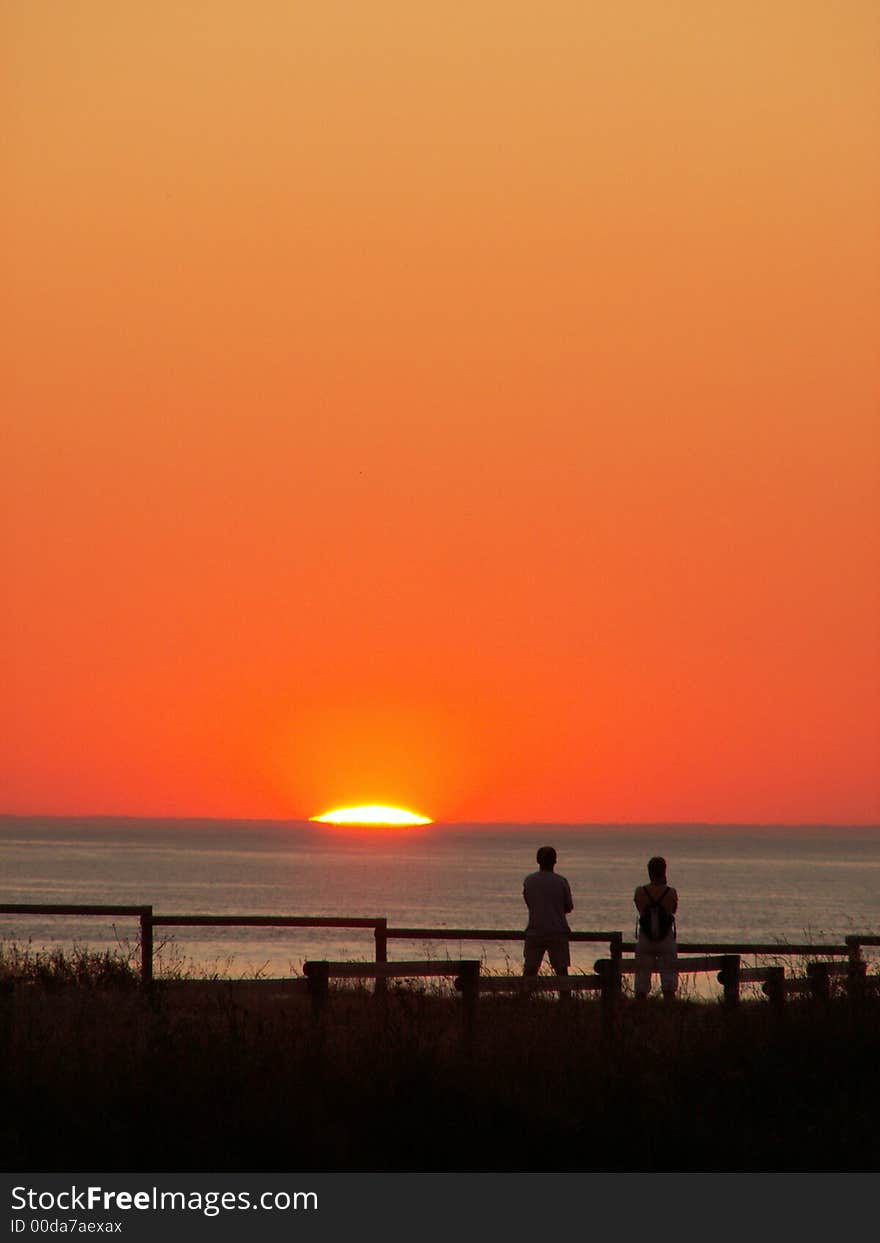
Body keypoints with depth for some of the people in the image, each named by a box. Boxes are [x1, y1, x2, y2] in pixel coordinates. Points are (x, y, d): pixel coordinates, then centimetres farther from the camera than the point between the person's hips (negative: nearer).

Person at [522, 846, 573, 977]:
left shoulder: (528, 881, 1)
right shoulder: (561, 882, -4)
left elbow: (528, 903, 10)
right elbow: (569, 907, 3)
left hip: (534, 933, 1)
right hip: (558, 932, -1)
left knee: (529, 971, 4)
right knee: (561, 970, 4)